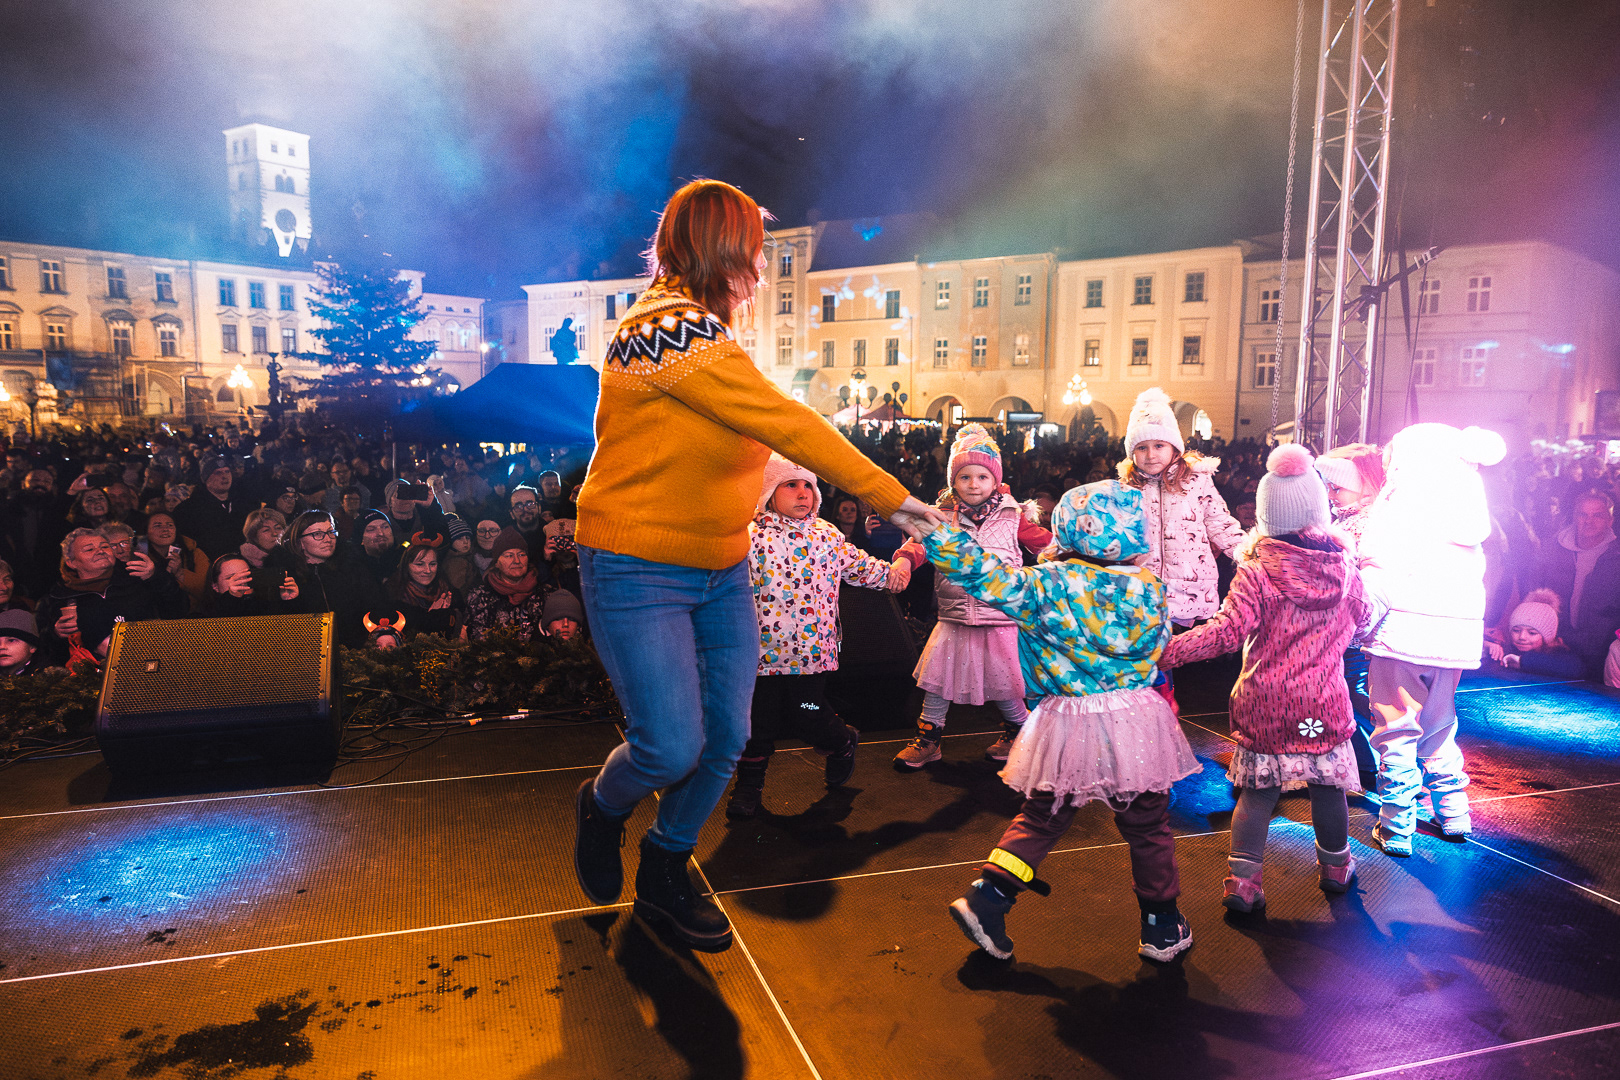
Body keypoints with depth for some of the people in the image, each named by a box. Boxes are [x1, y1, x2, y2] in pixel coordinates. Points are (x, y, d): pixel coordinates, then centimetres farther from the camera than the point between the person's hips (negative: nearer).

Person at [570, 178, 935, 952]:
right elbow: (785, 423, -23)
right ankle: (602, 807, 26)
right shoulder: (673, 328, -21)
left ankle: (664, 875, 30)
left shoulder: (700, 329, 11)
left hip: (720, 570, 9)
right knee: (672, 748, -10)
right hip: (639, 571, -9)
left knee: (727, 737, 8)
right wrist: (888, 494, -18)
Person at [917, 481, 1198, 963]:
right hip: (1137, 721, 1)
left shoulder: (1050, 584, -13)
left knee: (1042, 818, 16)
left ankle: (987, 896, 11)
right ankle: (1163, 927, 30)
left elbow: (987, 576, -21)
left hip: (1067, 724, -1)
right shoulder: (1147, 585, -3)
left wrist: (937, 532, -18)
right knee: (1147, 825, 17)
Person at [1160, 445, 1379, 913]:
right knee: (1327, 785, 19)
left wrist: (1167, 651, -18)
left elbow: (1228, 631, -21)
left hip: (1265, 702, -2)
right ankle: (1335, 866, 39)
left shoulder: (1257, 570, -14)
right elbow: (1363, 621, 14)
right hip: (1325, 700, 2)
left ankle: (1242, 879, 4)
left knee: (1257, 790, 7)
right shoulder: (1344, 565, -2)